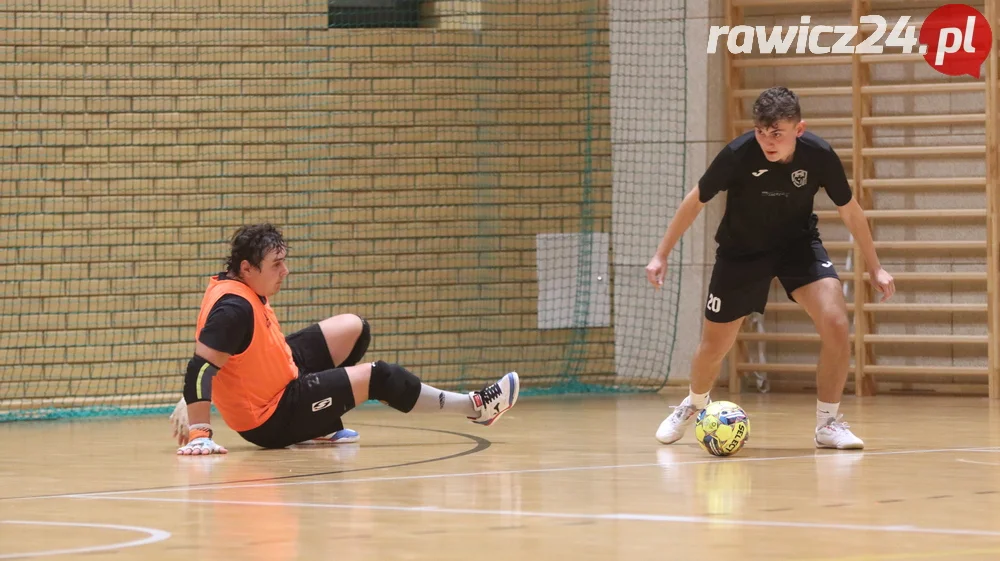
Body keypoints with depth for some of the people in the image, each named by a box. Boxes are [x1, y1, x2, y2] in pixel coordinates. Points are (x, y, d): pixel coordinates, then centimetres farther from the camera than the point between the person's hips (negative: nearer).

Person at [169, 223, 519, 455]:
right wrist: (198, 433, -43)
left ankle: (322, 428, 16)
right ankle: (474, 406, 11)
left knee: (353, 329, 15)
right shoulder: (235, 308, -31)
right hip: (273, 419, -10)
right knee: (377, 377, -5)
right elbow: (201, 366, -37)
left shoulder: (235, 286, -2)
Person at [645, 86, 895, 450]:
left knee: (836, 323, -21)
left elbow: (849, 211, -6)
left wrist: (875, 268, -2)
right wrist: (661, 254, -8)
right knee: (714, 345, 8)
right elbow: (696, 201, -11)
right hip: (741, 251, -1)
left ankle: (828, 423, -5)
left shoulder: (819, 156, -24)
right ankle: (694, 404, 42)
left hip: (798, 243, 1)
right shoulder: (738, 155, -28)